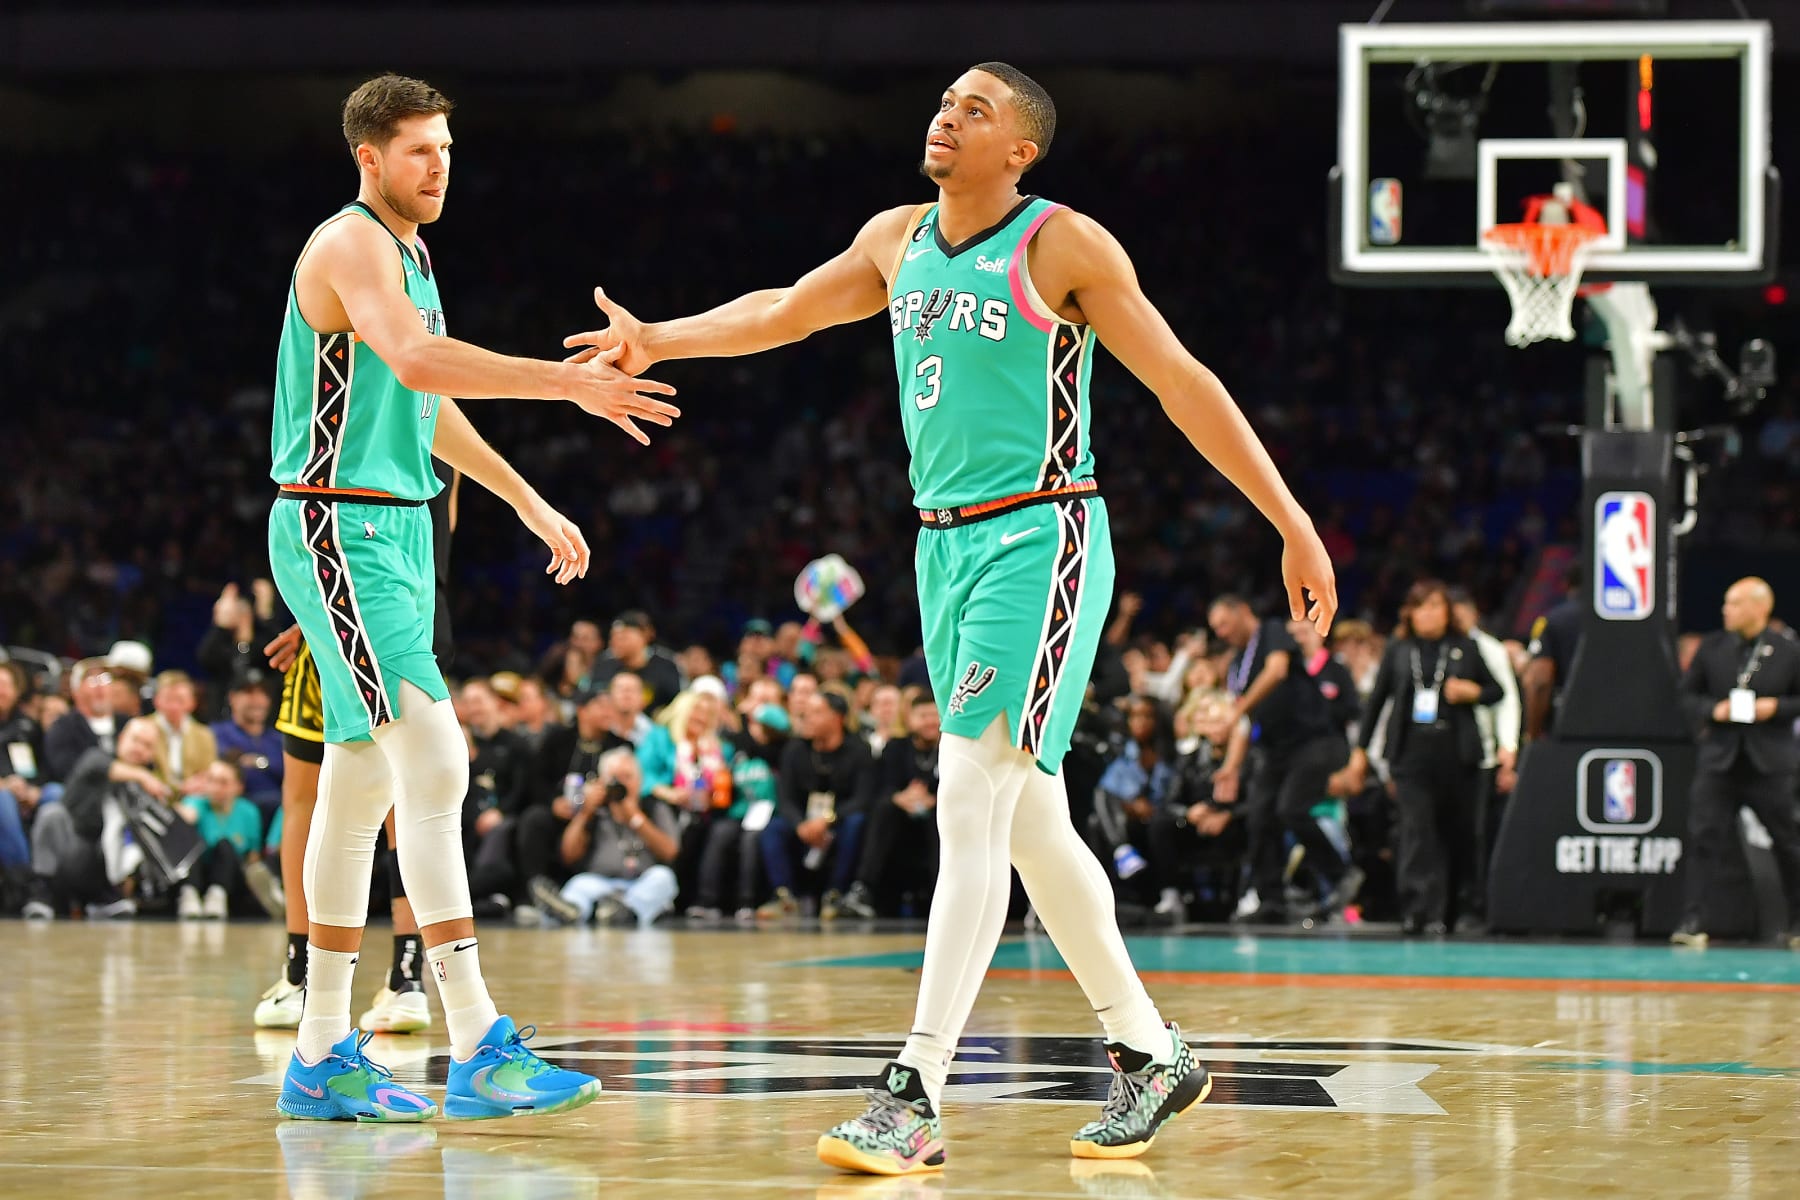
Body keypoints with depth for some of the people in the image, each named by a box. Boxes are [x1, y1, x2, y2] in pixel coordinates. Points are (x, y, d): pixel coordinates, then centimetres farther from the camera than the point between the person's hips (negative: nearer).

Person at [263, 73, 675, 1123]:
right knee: (433, 759, -17)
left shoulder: (410, 253, 18)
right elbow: (414, 360, -32)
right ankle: (479, 1049, -21)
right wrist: (570, 382, -36)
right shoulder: (350, 247, -13)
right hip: (339, 533, -10)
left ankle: (324, 1061, 14)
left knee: (362, 783, 10)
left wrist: (532, 503, 31)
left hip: (397, 532, 10)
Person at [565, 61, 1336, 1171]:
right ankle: (1152, 1056, 24)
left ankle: (915, 1100, -19)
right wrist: (659, 341, 16)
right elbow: (782, 313, 28)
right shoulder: (897, 240, 12)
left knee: (972, 810, -16)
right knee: (1030, 822, 12)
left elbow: (1183, 383, -8)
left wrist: (1293, 525, -10)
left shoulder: (1063, 246, -8)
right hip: (947, 544, 8)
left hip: (1039, 542, -7)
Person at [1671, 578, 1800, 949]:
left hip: (1769, 763, -1)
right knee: (1705, 838, -8)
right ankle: (1693, 921, -8)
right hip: (1720, 759, 1)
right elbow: (1688, 694, 9)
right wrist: (1711, 710, -10)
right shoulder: (1713, 648, 5)